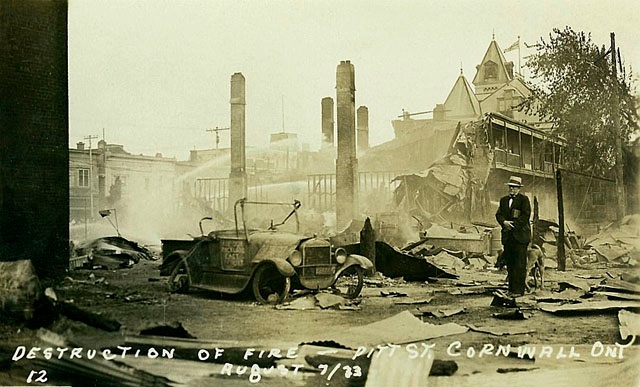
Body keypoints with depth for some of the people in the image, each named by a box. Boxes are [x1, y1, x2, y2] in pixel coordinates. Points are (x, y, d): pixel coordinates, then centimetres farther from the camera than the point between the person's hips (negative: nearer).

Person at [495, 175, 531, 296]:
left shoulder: (524, 199, 1)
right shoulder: (504, 200, 18)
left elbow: (526, 215, -9)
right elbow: (498, 214, 11)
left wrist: (513, 224, -14)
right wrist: (504, 222, -9)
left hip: (520, 236, -5)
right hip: (507, 236, 5)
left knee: (520, 264, -6)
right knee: (510, 263, 6)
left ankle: (519, 290, -5)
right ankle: (511, 289, 10)